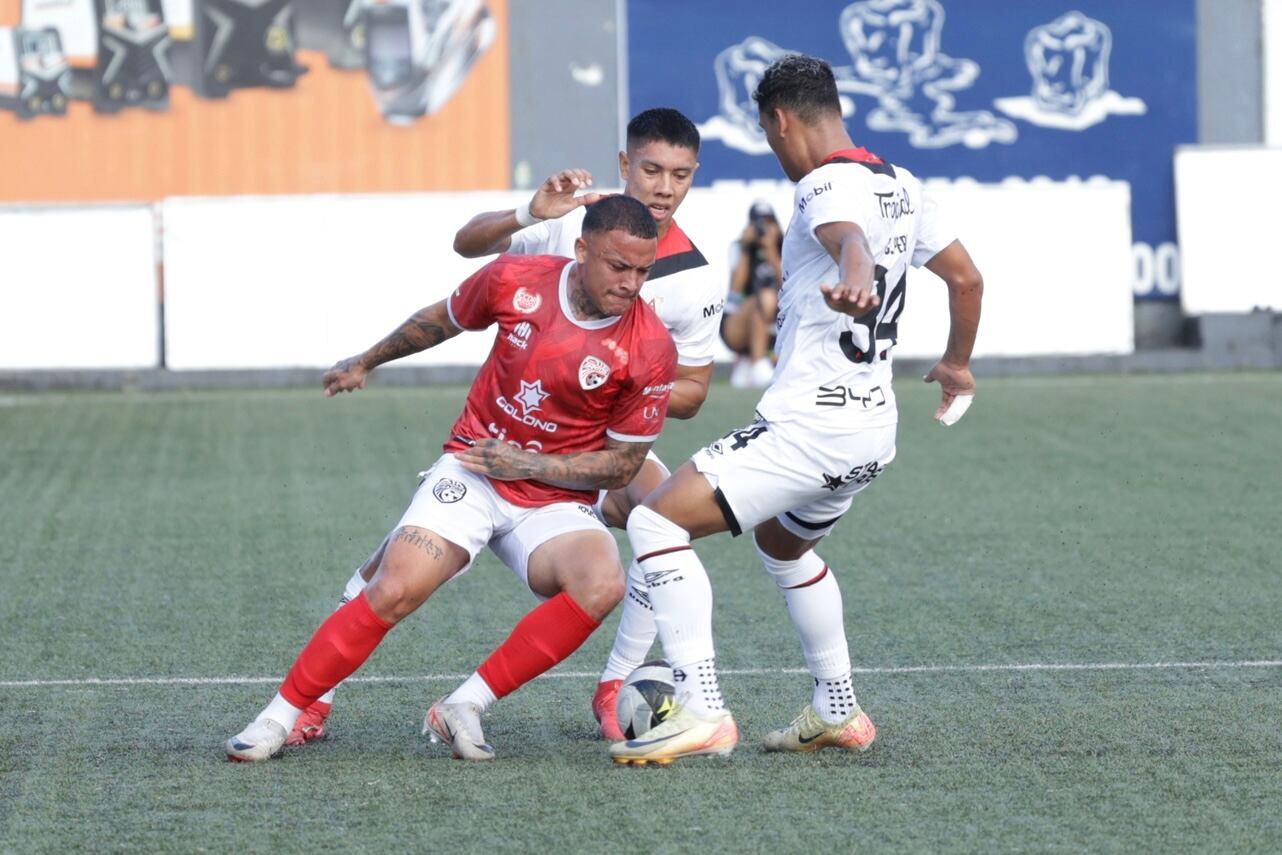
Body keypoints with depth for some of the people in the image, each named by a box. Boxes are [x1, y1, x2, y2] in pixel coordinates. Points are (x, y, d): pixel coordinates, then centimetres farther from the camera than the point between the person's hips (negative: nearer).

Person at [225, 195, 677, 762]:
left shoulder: (650, 350, -14)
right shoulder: (515, 281, -9)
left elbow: (622, 465, -3)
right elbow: (444, 320, 14)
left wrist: (530, 466, -15)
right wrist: (367, 361, 29)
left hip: (556, 500, 0)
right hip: (471, 470, 0)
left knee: (602, 584, -31)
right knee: (395, 591, -21)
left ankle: (464, 708, -19)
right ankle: (278, 717, -5)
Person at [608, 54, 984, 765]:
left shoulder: (826, 185, -13)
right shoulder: (900, 185, 12)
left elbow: (849, 236, -38)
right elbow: (967, 277, 22)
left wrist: (854, 276, -61)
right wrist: (957, 366, 39)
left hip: (808, 425, -10)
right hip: (874, 428, 10)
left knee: (657, 520, -14)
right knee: (781, 544, 35)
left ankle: (701, 712, -22)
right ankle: (837, 712, 38)